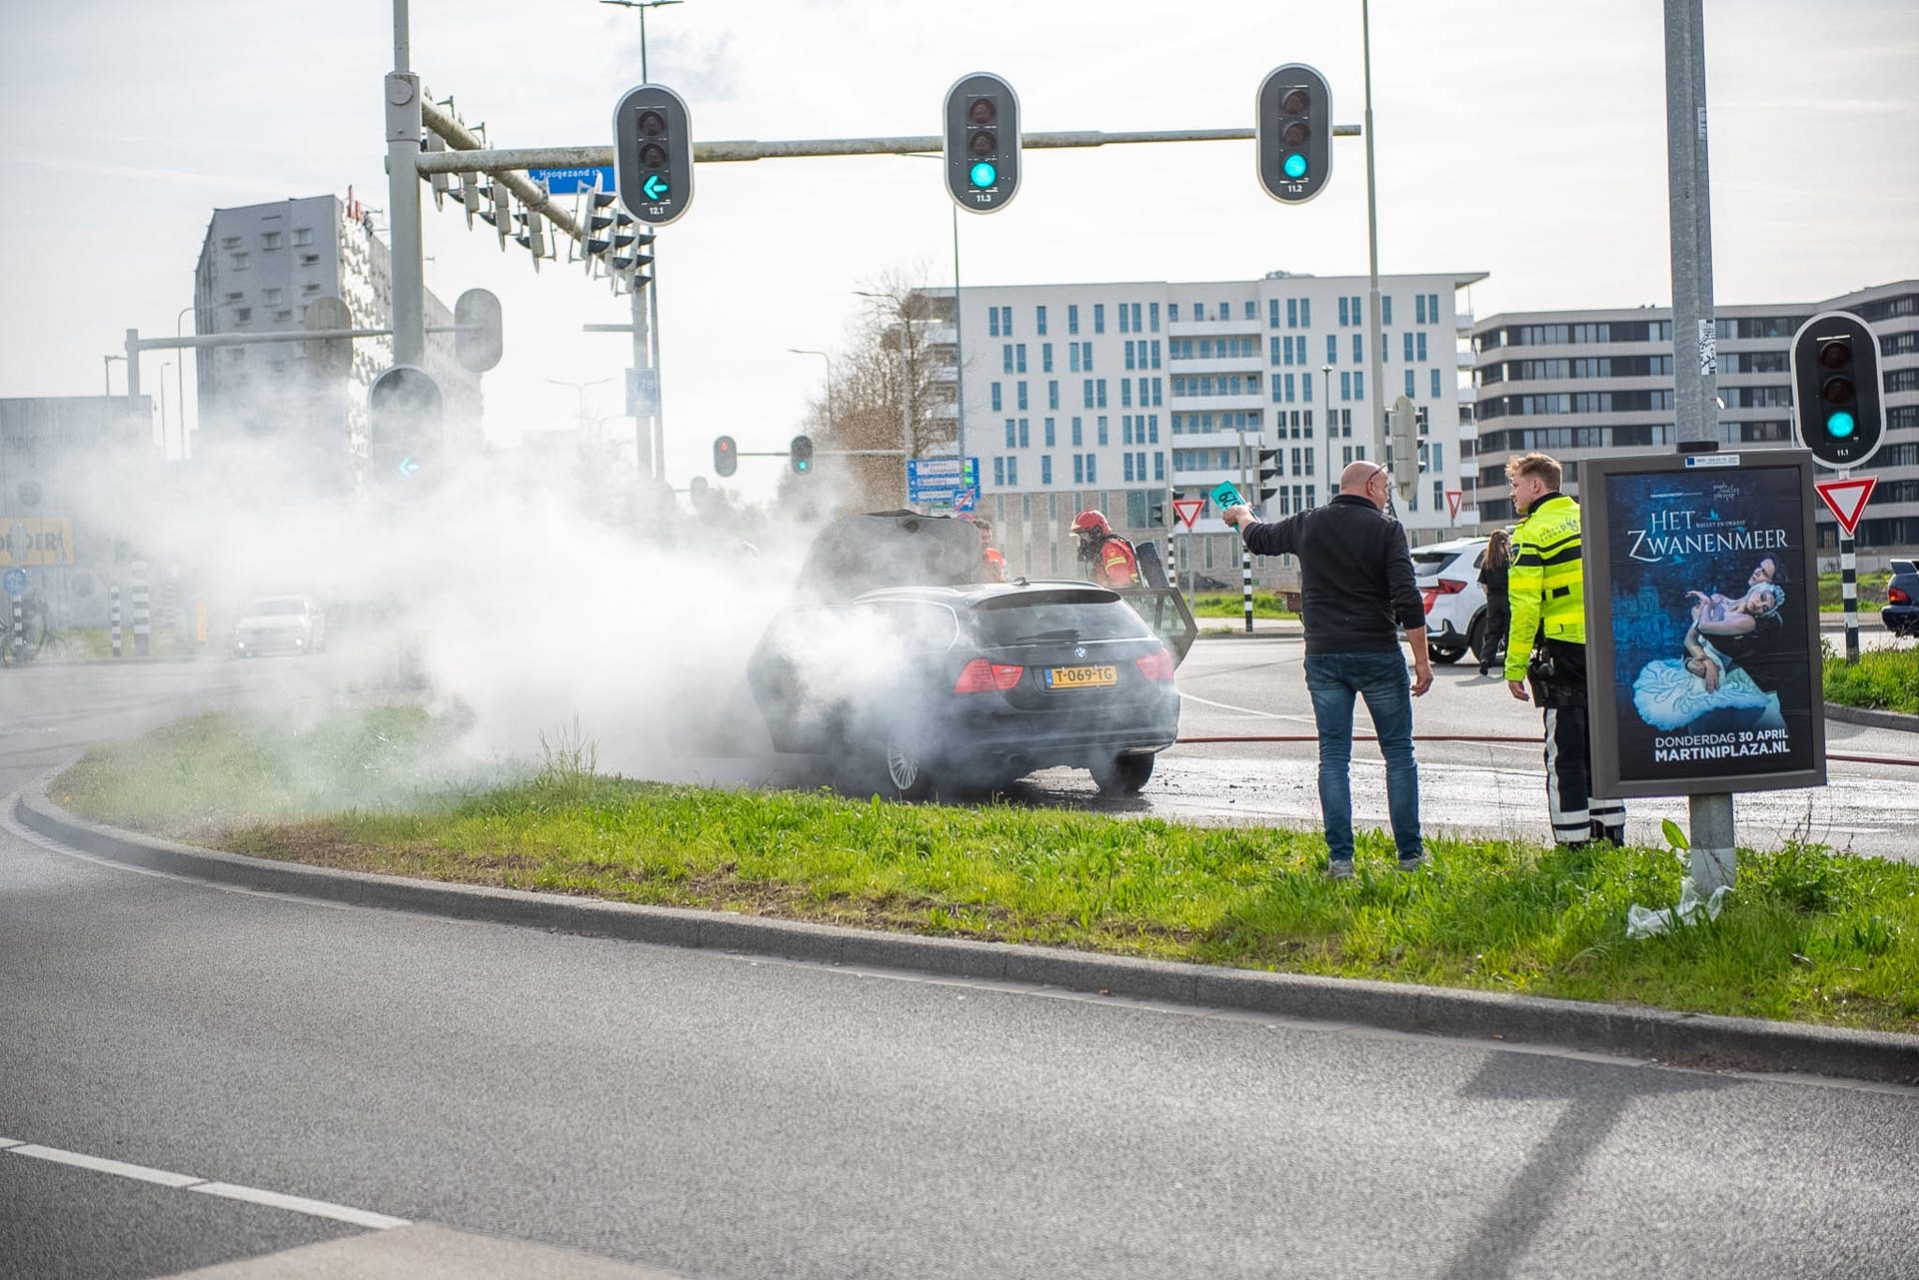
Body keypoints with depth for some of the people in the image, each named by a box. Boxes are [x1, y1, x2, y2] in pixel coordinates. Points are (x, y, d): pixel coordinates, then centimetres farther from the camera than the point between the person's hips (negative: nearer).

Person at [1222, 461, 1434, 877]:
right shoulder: (1386, 530, -5)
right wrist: (1422, 659, -9)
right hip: (1378, 656, -3)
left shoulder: (1308, 525, 6)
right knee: (1399, 753, 7)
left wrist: (1241, 515, 48)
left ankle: (1340, 858, 1)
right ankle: (1410, 854, 7)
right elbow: (1407, 600, -13)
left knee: (1334, 756, 6)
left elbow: (1259, 538, 26)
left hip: (1324, 657, 3)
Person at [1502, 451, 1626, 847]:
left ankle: (1574, 842, -2)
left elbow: (1525, 606, -14)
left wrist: (1515, 666, -11)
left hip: (1563, 650, -7)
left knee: (1565, 752, -2)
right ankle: (1611, 833, 19)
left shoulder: (1533, 533, -9)